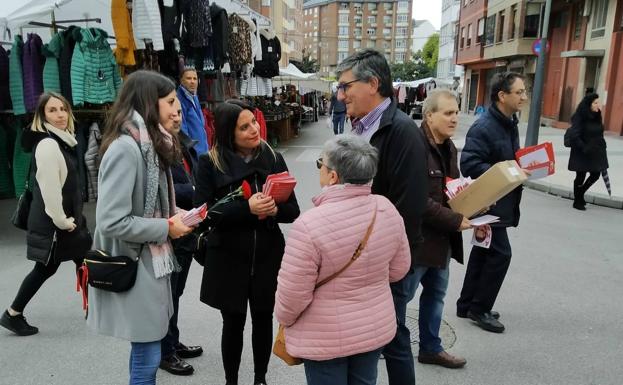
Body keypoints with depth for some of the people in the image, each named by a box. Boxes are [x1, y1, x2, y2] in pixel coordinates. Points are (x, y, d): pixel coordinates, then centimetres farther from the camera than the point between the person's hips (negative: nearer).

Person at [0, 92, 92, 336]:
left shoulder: (64, 140, 11)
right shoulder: (48, 145, -20)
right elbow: (49, 188, -24)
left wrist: (70, 218, 14)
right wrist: (61, 221, -18)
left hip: (67, 216, 9)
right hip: (52, 222, -9)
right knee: (46, 268, 5)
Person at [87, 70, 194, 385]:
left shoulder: (149, 144, 9)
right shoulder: (125, 148, -21)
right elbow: (111, 222, -26)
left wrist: (173, 216, 2)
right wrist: (166, 228, -17)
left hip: (152, 261, 9)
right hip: (134, 266, -9)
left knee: (145, 350, 22)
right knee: (147, 357, 4)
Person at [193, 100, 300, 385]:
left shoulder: (273, 158, 1)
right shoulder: (209, 163, -7)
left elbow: (293, 210, 2)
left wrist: (275, 209, -20)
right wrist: (246, 208, -26)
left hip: (268, 256, 2)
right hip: (228, 259, -2)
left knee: (263, 319, 15)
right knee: (233, 323, 11)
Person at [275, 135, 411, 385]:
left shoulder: (309, 224, -29)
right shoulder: (387, 209, -11)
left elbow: (292, 294, -20)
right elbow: (399, 269, 2)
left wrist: (284, 319, 0)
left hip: (325, 338, -5)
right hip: (377, 327, 5)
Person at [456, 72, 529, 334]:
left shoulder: (509, 123, 11)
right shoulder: (483, 127, -19)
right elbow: (469, 164, -25)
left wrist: (522, 168, 4)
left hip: (500, 201, 10)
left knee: (483, 252, 15)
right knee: (500, 253, -5)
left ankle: (467, 305, 27)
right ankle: (480, 308, 12)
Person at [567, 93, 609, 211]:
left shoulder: (596, 116, 5)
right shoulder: (580, 117, -14)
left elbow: (599, 134, 11)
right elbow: (574, 136, -19)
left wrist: (602, 147, 6)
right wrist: (584, 149, -22)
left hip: (595, 153, 7)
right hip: (582, 154, -6)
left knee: (595, 175, 10)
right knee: (581, 177, 4)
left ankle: (580, 195, 32)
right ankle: (577, 201, 20)